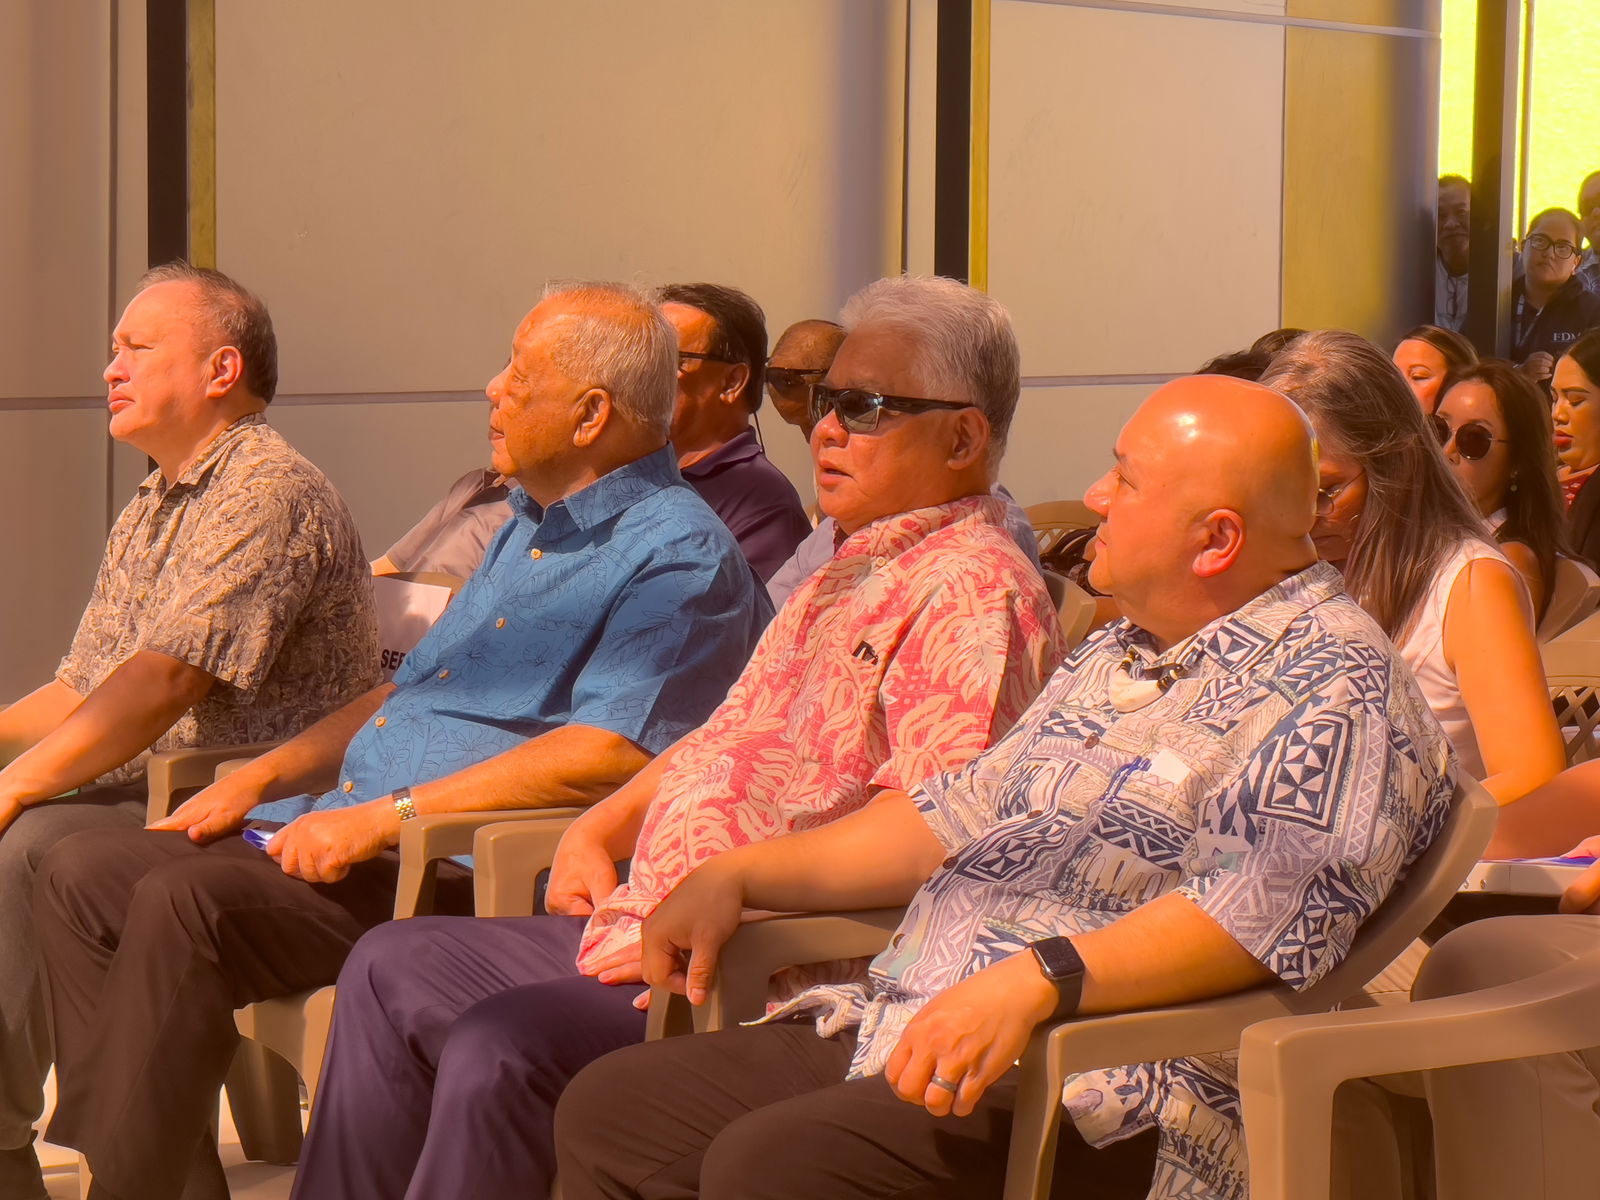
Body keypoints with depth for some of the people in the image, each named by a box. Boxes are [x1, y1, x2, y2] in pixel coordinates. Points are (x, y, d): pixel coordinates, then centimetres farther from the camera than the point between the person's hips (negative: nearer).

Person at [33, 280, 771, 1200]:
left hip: (463, 872, -10)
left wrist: (385, 816, -22)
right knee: (85, 874, 2)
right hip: (350, 834, 10)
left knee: (184, 901, -27)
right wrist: (259, 780, 13)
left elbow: (609, 754, -24)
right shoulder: (528, 530, 22)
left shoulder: (680, 553, -11)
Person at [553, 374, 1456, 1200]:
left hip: (1092, 1093, -10)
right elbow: (971, 811, 28)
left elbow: (1271, 911, -25)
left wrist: (1037, 980, -36)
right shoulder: (1119, 656, 21)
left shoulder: (1331, 681, -10)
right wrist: (742, 876, 19)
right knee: (611, 1108, 1)